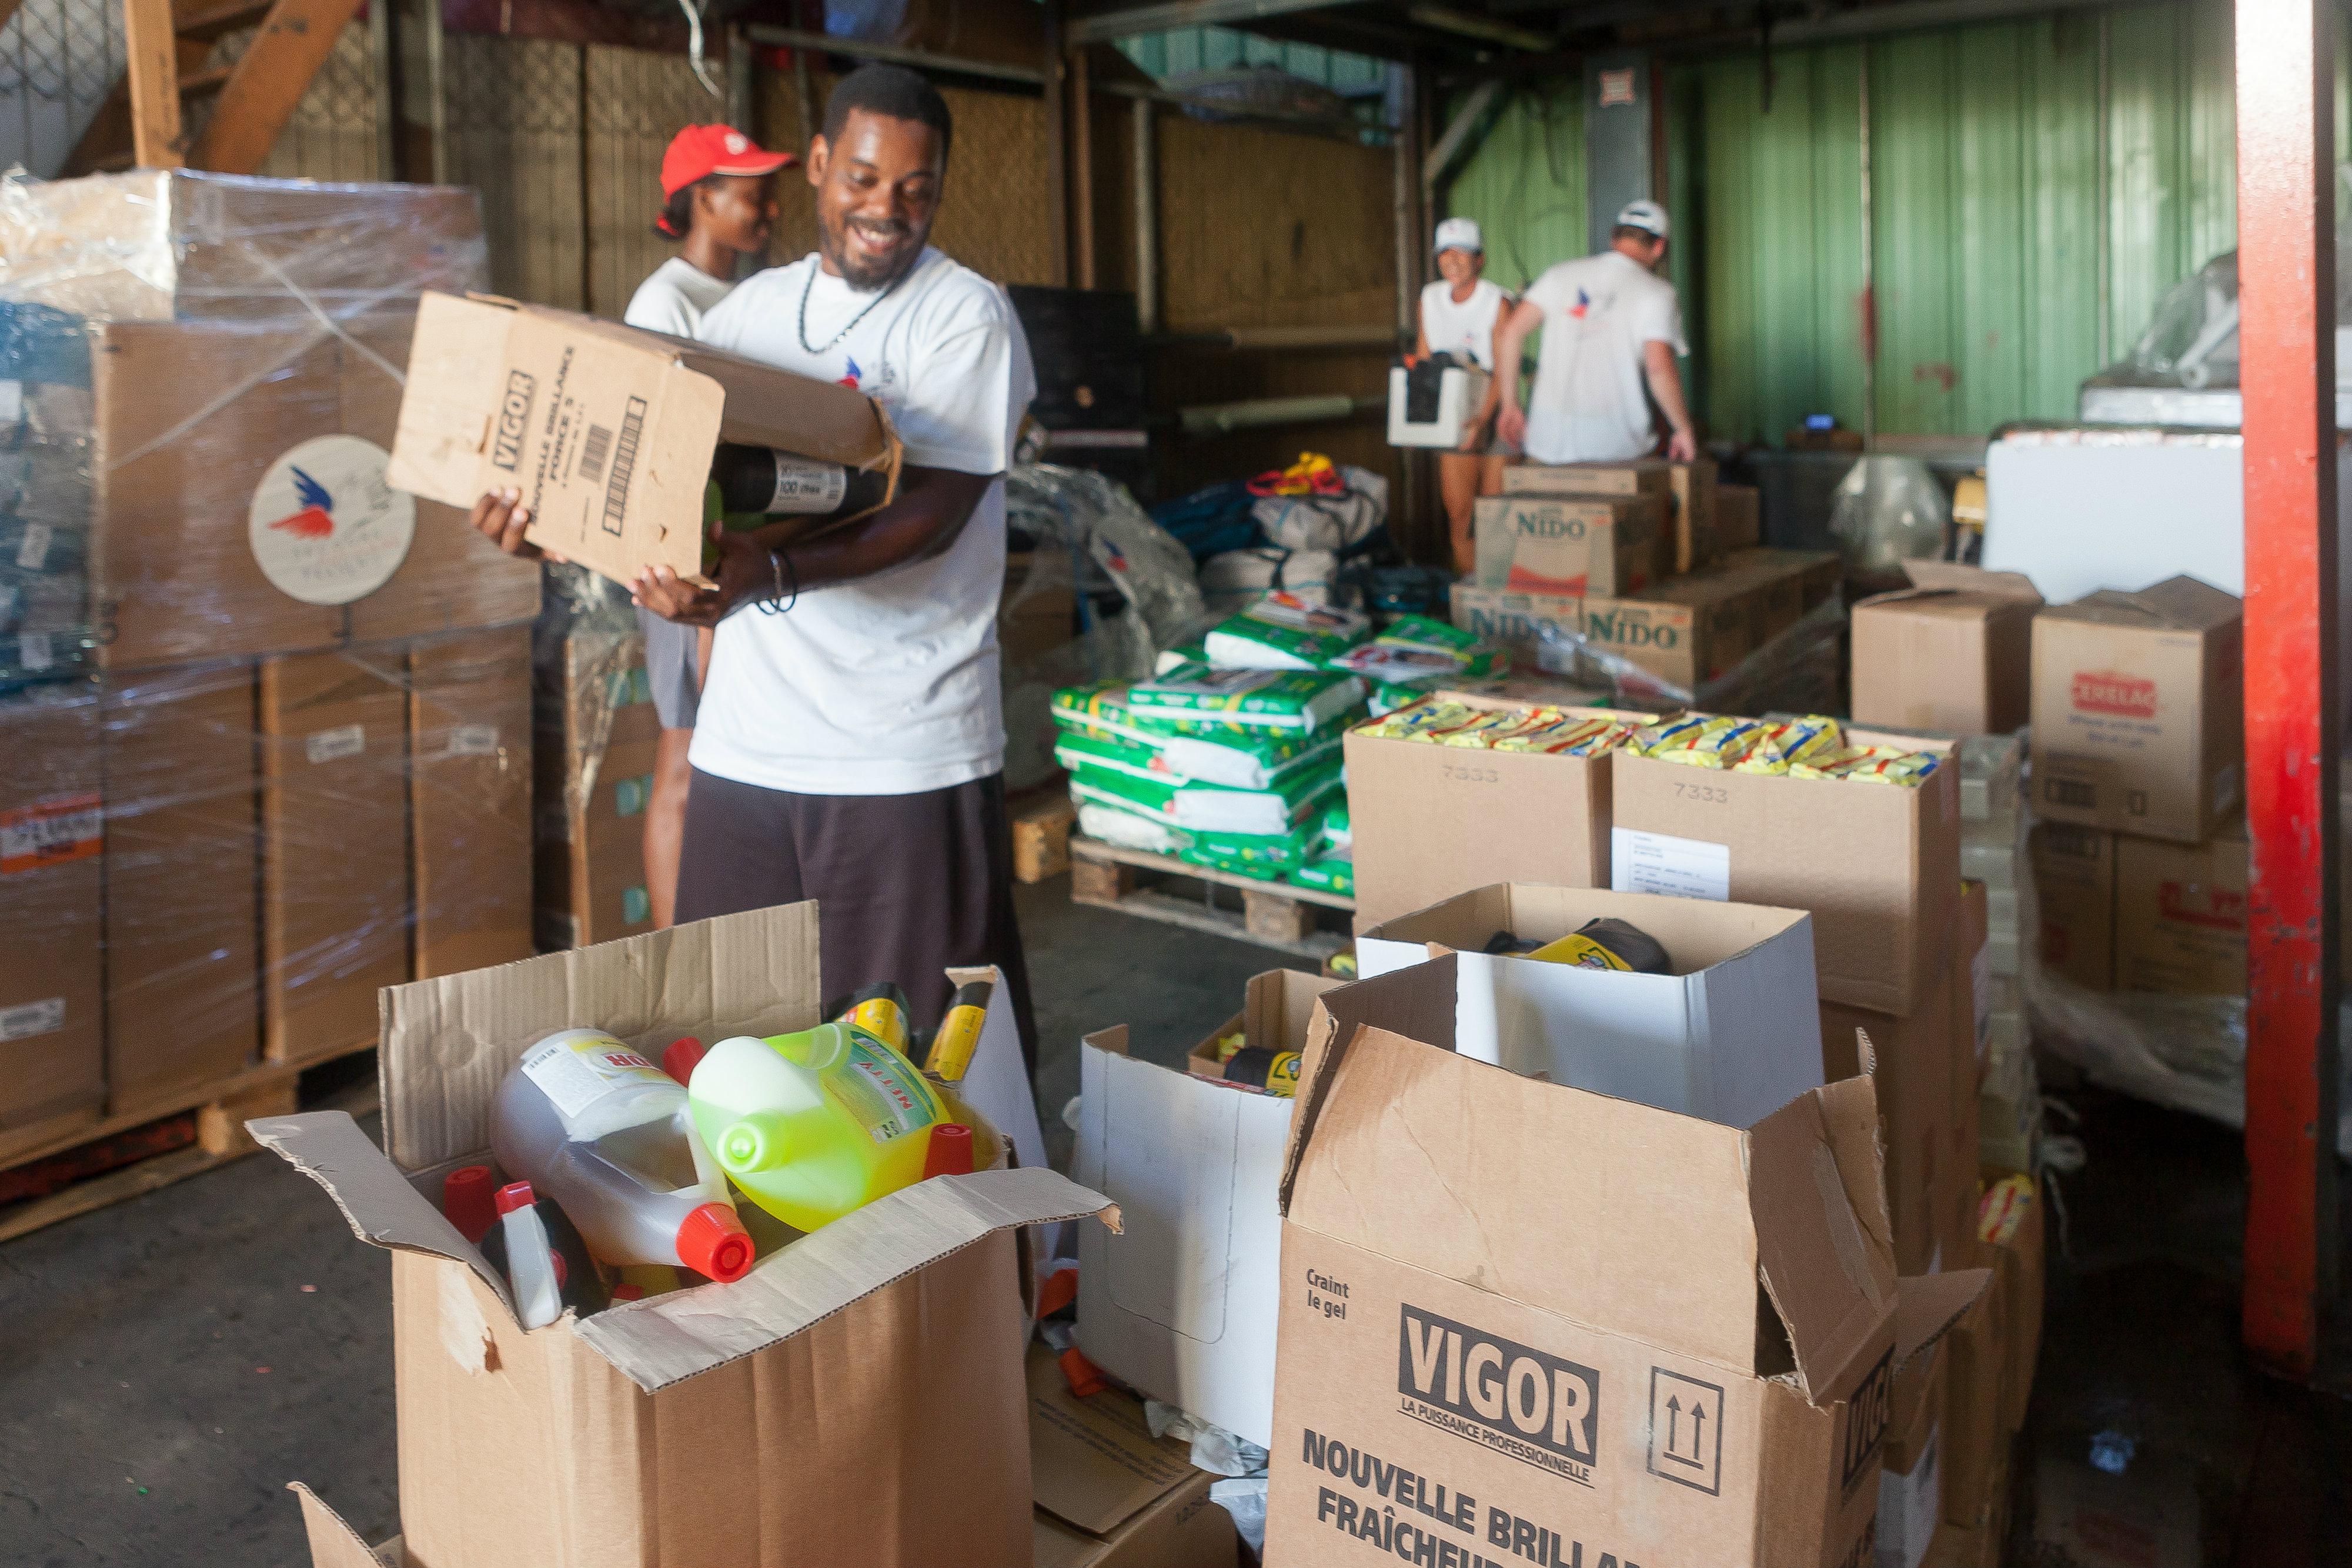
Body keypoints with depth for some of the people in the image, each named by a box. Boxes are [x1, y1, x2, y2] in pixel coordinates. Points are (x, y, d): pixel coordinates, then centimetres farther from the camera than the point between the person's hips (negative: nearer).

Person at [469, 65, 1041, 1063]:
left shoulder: (965, 316, -3)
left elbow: (934, 511, -16)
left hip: (904, 756, -5)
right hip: (746, 743, 5)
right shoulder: (753, 308, 15)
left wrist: (769, 574, -31)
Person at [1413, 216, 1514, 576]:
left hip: (1496, 417, -4)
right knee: (1459, 513, 1)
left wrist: (1482, 419, -32)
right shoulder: (1430, 299, 4)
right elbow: (1423, 358, 12)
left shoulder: (1498, 304, -14)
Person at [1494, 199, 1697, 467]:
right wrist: (1685, 430, -3)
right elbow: (1660, 367, -14)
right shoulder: (1656, 292, 0)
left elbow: (1509, 331, 5)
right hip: (1616, 442, -3)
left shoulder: (1562, 275, 12)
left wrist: (1510, 405, 11)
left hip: (1549, 441, 3)